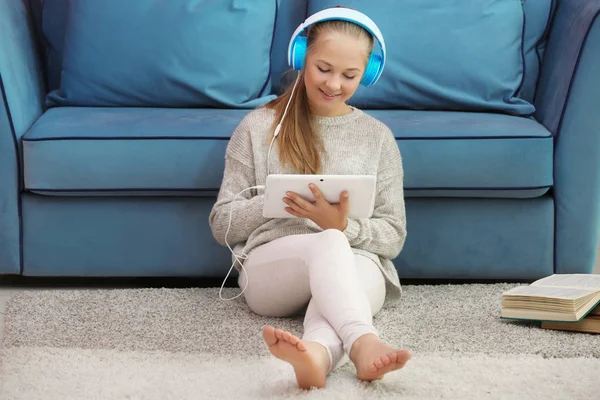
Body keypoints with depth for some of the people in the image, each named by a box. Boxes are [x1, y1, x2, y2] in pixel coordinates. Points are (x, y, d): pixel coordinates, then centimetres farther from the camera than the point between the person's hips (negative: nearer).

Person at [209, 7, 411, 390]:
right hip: (269, 268, -1)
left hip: (357, 263, 1)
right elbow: (222, 225, 9)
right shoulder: (258, 126, 11)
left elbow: (394, 236, 9)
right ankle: (363, 343, -68)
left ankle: (317, 353, -70)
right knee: (328, 243, -37)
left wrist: (344, 227, -13)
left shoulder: (378, 137, 15)